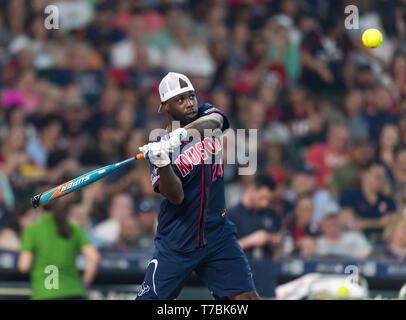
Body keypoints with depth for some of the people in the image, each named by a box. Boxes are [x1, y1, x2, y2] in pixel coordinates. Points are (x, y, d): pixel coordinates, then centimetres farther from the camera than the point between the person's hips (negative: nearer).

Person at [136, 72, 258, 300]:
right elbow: (176, 197, -18)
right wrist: (162, 164, -36)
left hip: (218, 232, 3)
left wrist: (181, 133, -42)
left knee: (246, 295, -8)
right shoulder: (160, 146, -7)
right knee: (150, 299, -5)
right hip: (176, 243, -3)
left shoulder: (206, 115, 3)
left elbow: (214, 120, -24)